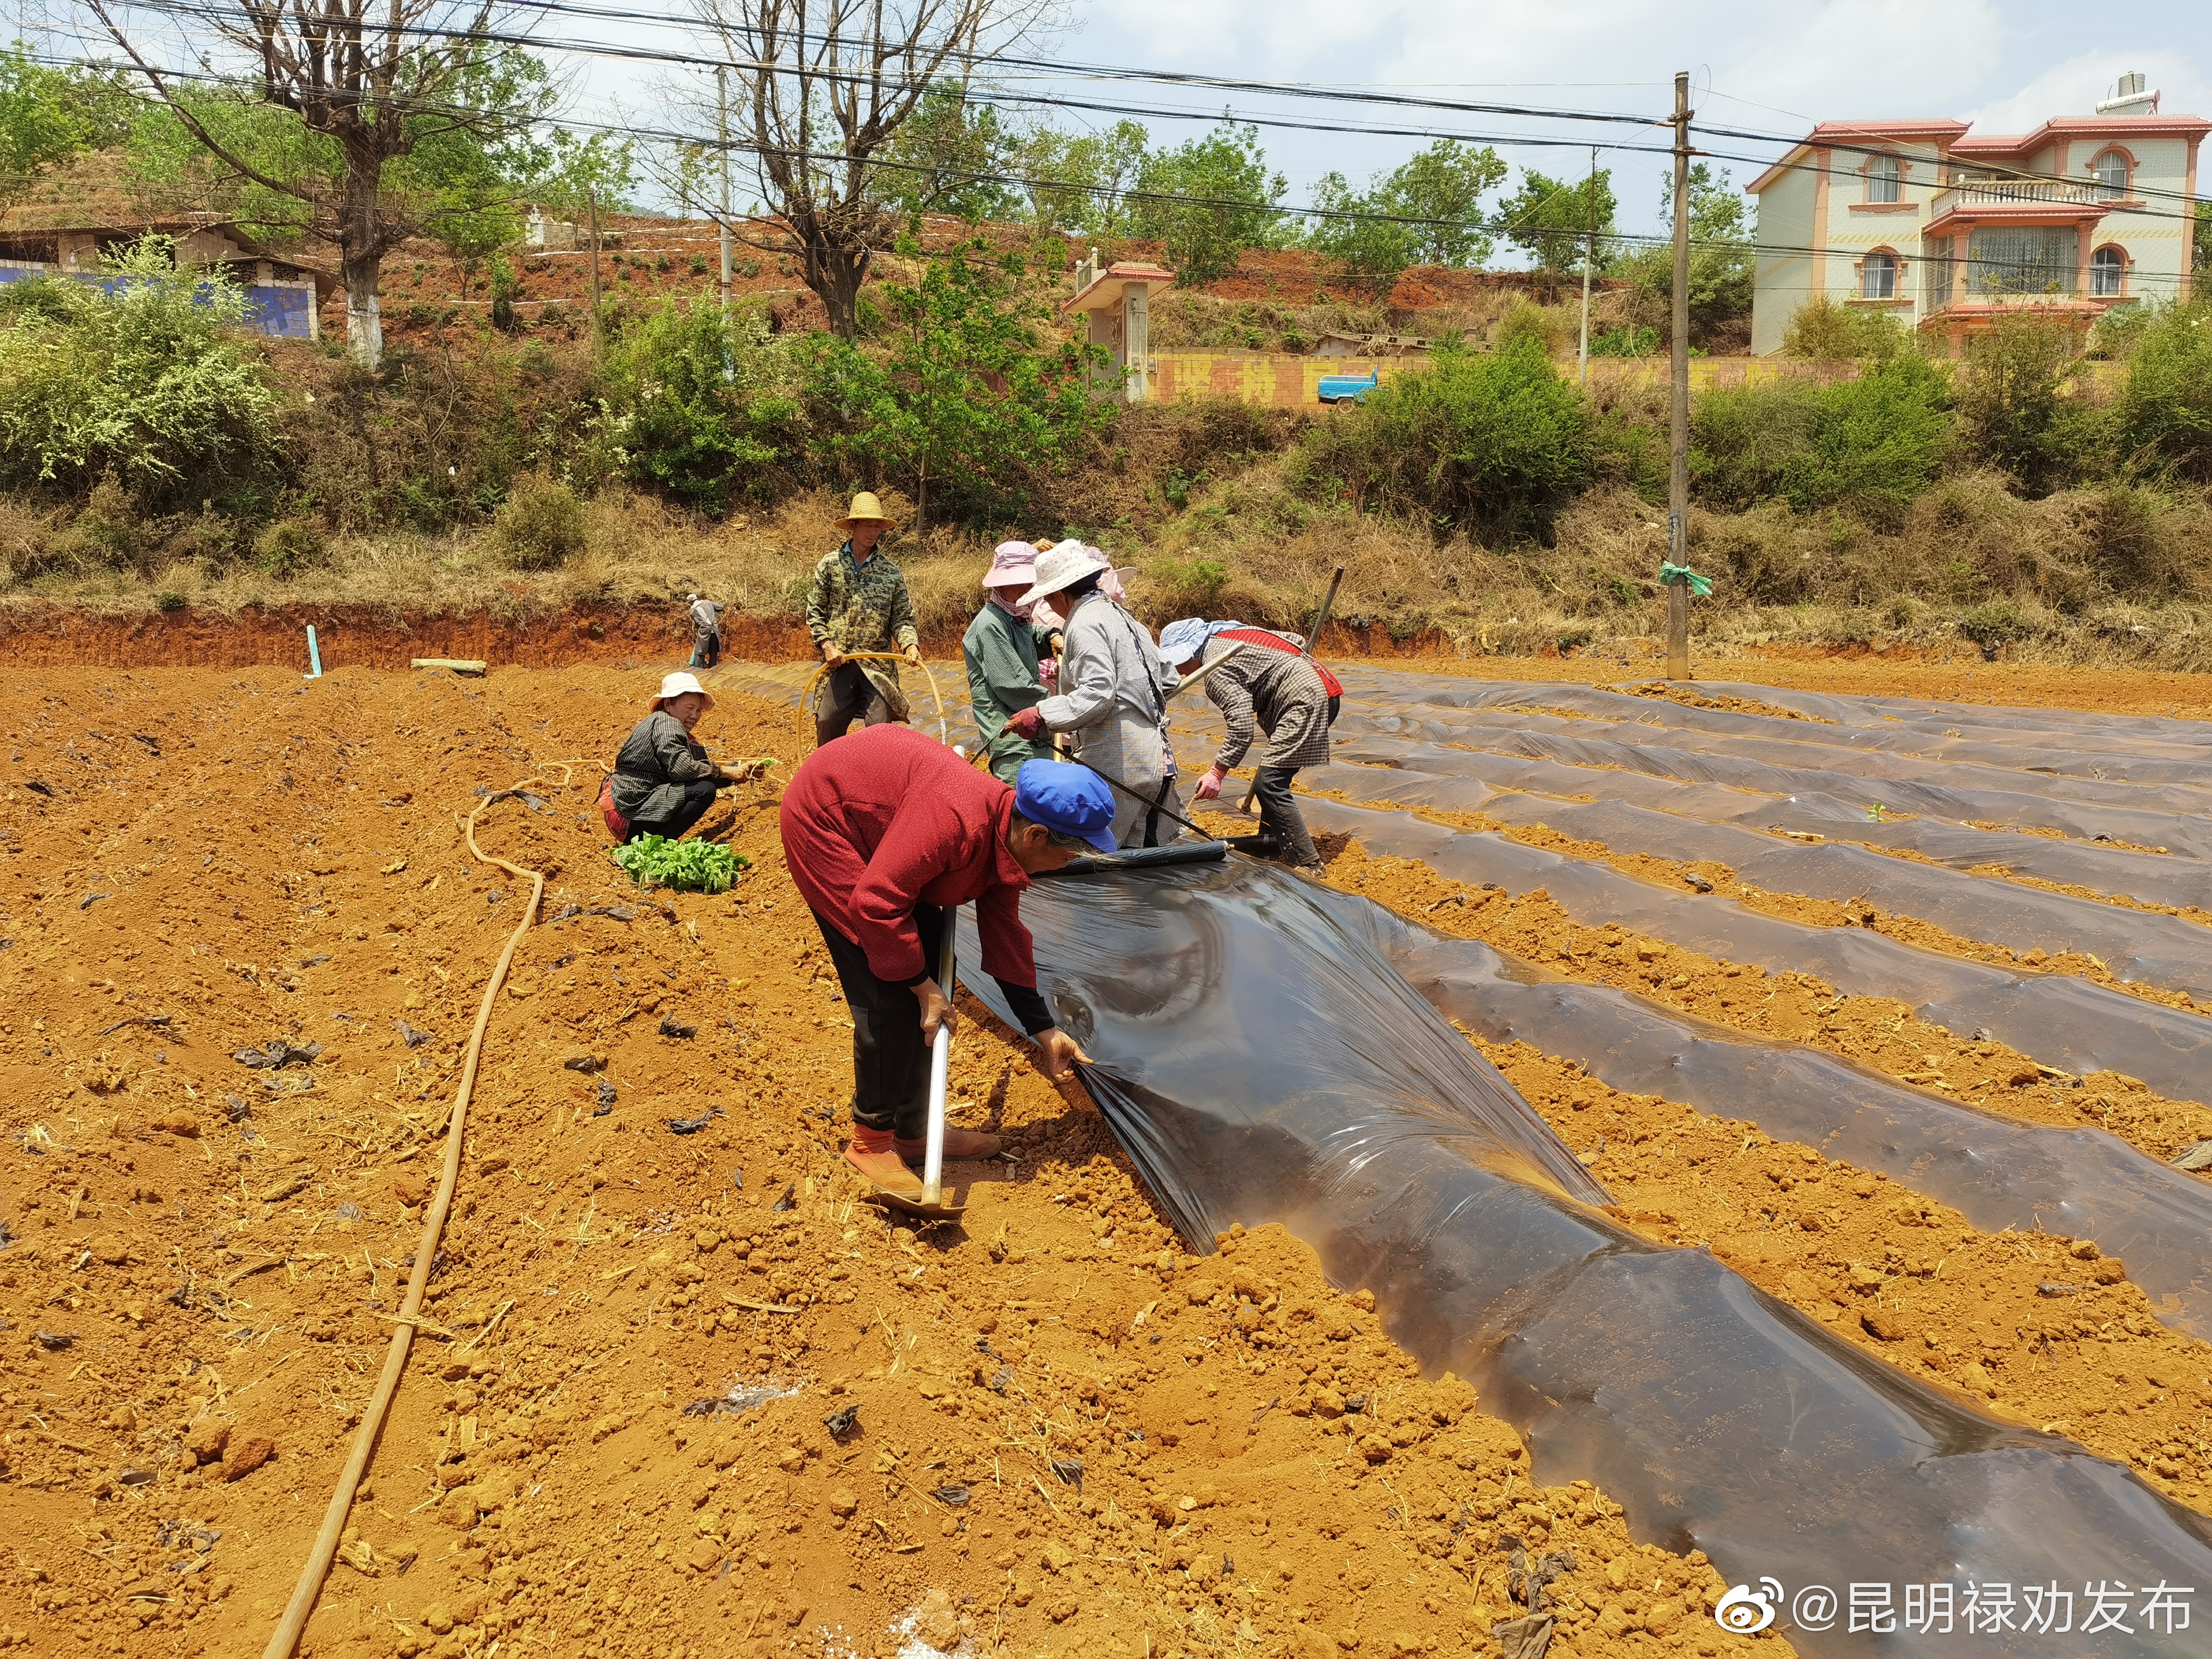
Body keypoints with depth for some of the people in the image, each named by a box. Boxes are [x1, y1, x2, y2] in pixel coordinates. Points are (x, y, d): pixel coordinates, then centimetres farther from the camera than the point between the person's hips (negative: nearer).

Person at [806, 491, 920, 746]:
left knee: (880, 727, -4)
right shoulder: (831, 564, 5)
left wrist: (910, 645, -12)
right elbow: (815, 610, 7)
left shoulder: (892, 573, 7)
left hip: (878, 665, 0)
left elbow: (902, 619, 7)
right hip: (838, 662, 0)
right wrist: (827, 645, -5)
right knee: (828, 723, -3)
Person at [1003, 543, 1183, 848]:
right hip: (1156, 758, 10)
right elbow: (1166, 679, 23)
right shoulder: (1122, 615, 19)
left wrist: (1041, 716, -21)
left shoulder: (1085, 623, -9)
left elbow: (1098, 693, -22)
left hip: (1116, 764, -10)